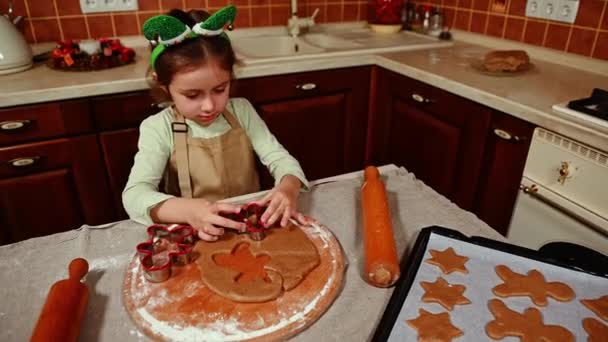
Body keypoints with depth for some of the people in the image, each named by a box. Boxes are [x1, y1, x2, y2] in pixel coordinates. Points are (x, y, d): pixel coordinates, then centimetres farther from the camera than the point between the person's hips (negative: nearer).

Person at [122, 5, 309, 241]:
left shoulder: (241, 111, -2)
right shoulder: (158, 129, -10)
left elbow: (280, 159, -4)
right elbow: (134, 195, -19)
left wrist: (288, 188, -26)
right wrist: (189, 211, -36)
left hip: (250, 227, 3)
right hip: (192, 235, -2)